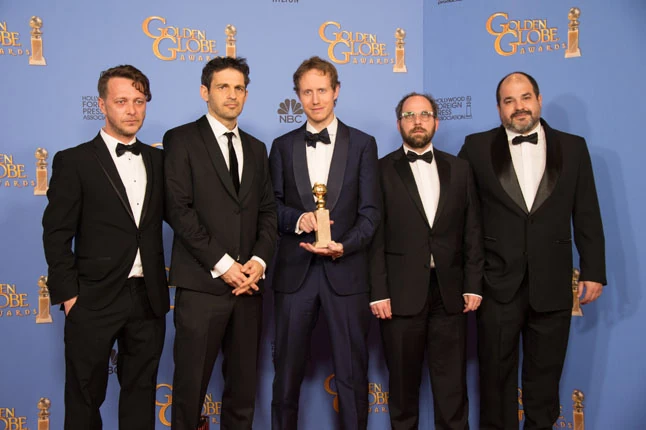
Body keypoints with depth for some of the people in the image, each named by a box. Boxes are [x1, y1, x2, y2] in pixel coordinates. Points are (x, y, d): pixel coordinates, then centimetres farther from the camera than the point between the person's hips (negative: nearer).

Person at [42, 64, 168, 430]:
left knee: (141, 393, 15)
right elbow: (57, 235, -6)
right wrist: (68, 295, -9)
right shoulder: (74, 161, -4)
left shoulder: (157, 160, 9)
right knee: (85, 398, 10)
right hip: (95, 301, -4)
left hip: (149, 299, 4)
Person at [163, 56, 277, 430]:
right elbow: (179, 210, -9)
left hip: (249, 283, 5)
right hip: (202, 283, -4)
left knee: (244, 382, 10)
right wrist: (222, 264, -13)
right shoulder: (181, 140, 0)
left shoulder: (256, 148, 17)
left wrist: (259, 260, -4)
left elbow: (268, 211, 13)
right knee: (191, 383, 3)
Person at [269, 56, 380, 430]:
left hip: (346, 270, -1)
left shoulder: (363, 144, 4)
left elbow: (370, 212, -1)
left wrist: (343, 246, -16)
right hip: (295, 271, 2)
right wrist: (297, 219, -14)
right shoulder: (283, 146, 10)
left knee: (352, 371, 6)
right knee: (287, 368, 11)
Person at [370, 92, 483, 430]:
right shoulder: (382, 170, 1)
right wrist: (378, 293, -8)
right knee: (403, 380, 10)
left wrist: (473, 285, 3)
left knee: (452, 383, 8)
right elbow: (375, 238, -3)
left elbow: (472, 232, 9)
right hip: (401, 294, -2)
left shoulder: (459, 169, 10)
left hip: (450, 293, 2)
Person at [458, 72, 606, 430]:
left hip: (552, 285, 1)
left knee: (545, 374, 13)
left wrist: (593, 271, 3)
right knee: (496, 373, 10)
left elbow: (587, 215, 5)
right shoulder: (477, 147, 1)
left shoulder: (573, 147, 5)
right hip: (498, 283, -1)